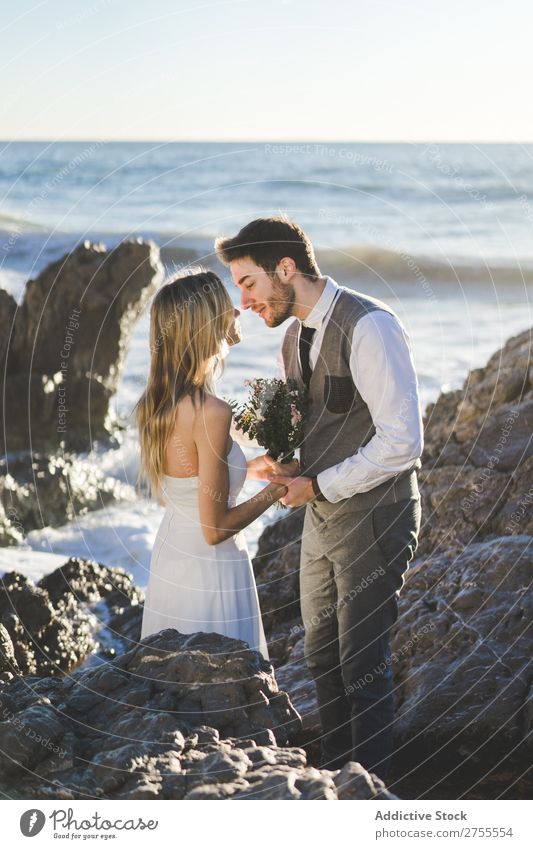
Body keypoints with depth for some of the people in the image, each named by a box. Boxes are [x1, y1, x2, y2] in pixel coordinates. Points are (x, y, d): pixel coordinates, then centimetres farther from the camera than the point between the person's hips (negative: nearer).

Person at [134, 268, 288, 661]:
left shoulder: (157, 401, 0)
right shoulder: (211, 412, -25)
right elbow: (215, 529, -21)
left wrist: (245, 469, 15)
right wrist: (274, 491, -7)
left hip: (170, 553, 9)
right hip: (210, 573, -8)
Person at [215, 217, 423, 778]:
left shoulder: (369, 326, -19)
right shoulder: (294, 337, 10)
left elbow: (402, 442, -24)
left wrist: (317, 486, -17)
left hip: (372, 520, -9)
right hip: (321, 518, 9)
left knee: (362, 667, -1)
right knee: (321, 655, 17)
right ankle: (333, 774, 32)